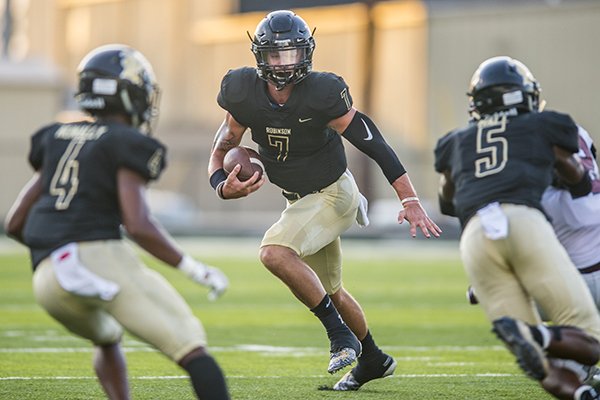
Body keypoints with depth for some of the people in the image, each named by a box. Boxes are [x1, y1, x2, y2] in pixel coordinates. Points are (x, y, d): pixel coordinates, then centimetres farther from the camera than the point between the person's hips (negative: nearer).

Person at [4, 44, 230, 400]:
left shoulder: (59, 141, 24)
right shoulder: (128, 146, 4)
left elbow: (16, 223, 22)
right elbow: (138, 225, -10)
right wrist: (195, 270, -1)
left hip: (49, 280, 6)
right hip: (101, 258, -6)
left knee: (107, 338, 35)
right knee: (192, 350, -2)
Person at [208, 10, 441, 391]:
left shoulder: (322, 94, -27)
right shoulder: (244, 92, -13)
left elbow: (373, 143, -24)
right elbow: (224, 145, 0)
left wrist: (411, 200, -28)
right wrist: (223, 184, -22)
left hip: (332, 195, -7)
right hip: (299, 200, 7)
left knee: (275, 252, -28)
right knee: (328, 290, 20)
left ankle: (340, 332, -17)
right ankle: (373, 359, 42)